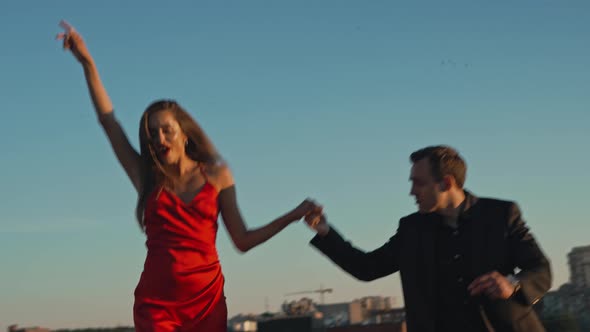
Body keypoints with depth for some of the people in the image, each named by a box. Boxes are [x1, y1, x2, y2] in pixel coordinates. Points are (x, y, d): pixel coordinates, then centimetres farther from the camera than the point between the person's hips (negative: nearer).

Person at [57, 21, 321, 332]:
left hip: (207, 299, 0)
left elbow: (243, 240, 7)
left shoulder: (216, 175, 4)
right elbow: (108, 120, 2)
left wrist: (294, 215, -1)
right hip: (156, 303, 0)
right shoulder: (147, 177, 6)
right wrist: (87, 62, -4)